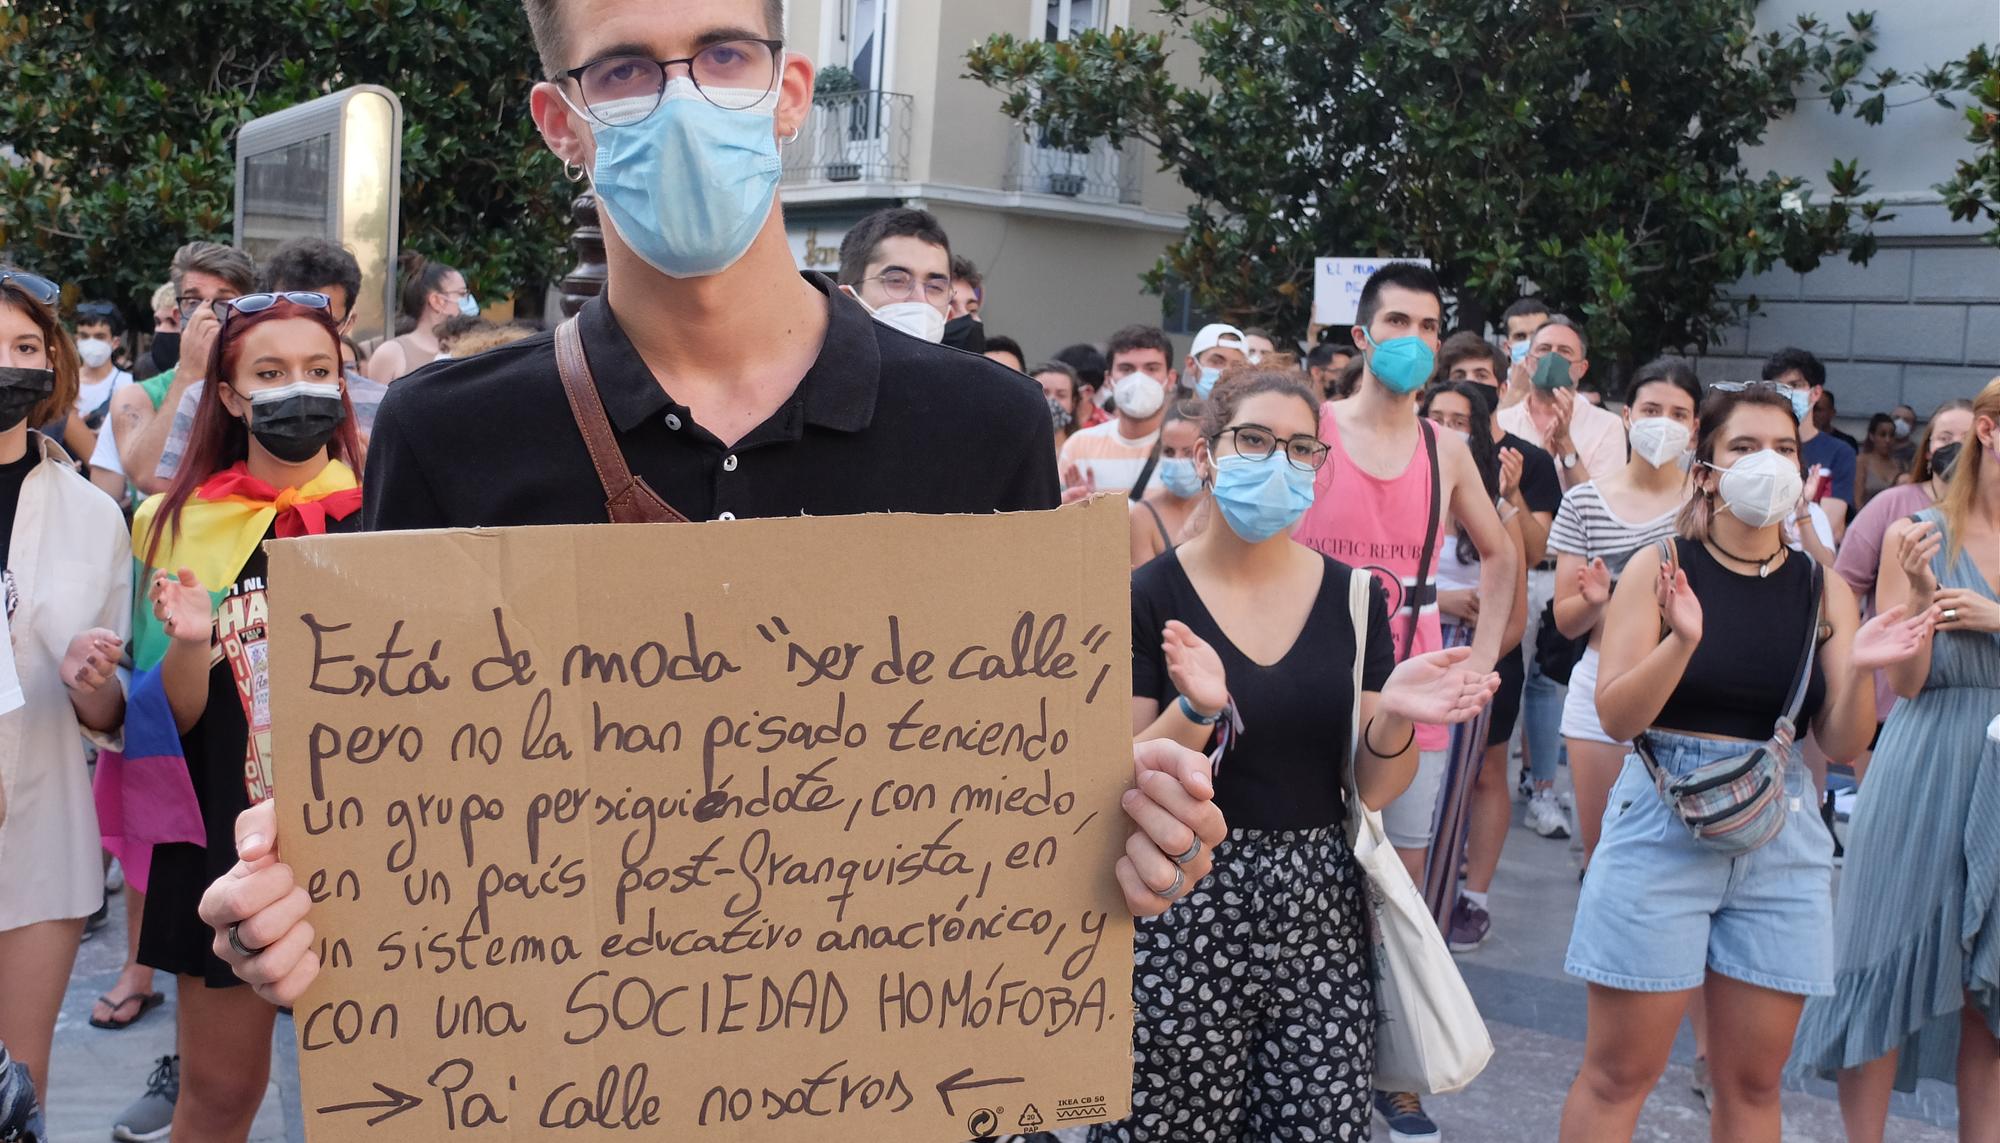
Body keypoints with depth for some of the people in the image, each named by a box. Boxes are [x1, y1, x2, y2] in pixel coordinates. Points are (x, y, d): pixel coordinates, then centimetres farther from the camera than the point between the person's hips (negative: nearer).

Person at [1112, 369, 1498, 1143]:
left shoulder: (1353, 597, 3)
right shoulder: (1150, 597, -7)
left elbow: (1371, 790, 5)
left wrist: (1391, 718, -15)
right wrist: (1196, 713, -24)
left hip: (1320, 913, 3)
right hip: (1184, 913, -3)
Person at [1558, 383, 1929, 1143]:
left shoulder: (1824, 590, 6)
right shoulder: (1661, 567, -4)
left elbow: (1842, 745, 4)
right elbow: (1616, 717, -10)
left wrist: (1857, 671, -15)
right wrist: (1682, 640, -25)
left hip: (1781, 840, 4)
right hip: (1661, 830, -3)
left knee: (1753, 1082, 12)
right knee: (1618, 1076, 1)